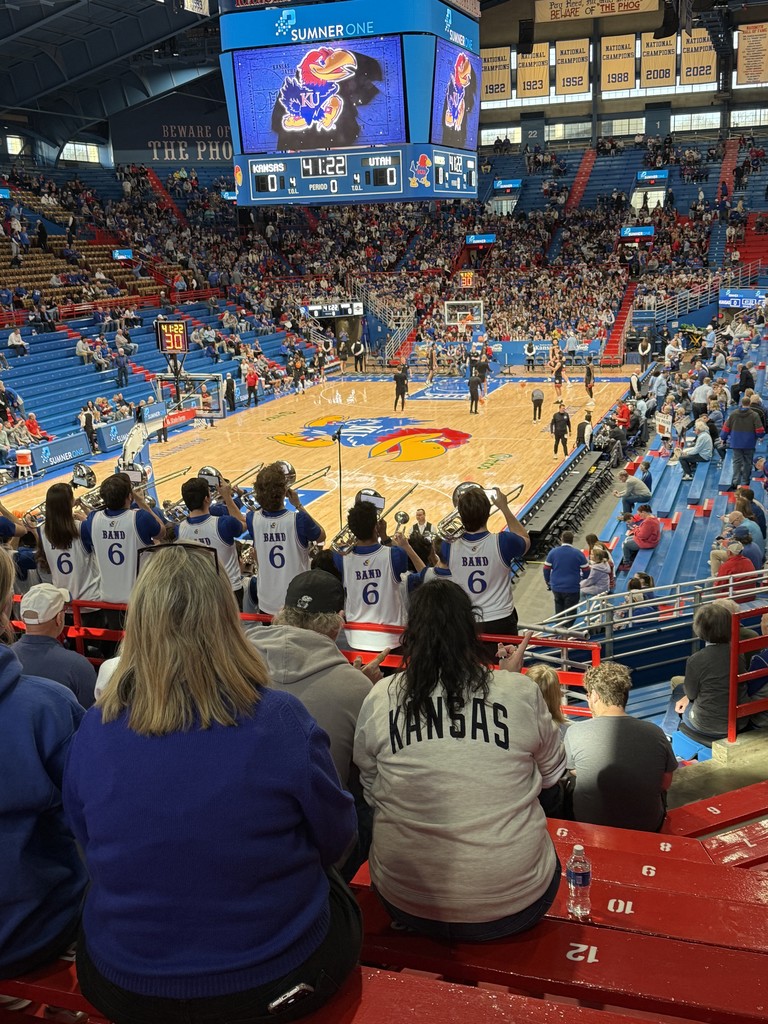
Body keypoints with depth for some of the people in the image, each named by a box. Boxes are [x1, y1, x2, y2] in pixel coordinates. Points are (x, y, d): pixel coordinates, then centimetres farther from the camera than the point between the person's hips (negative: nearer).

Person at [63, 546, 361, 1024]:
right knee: (340, 897, 30)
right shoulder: (281, 720, -22)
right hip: (273, 979, -2)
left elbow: (92, 846, 4)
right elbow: (337, 840, -7)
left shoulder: (95, 730, -13)